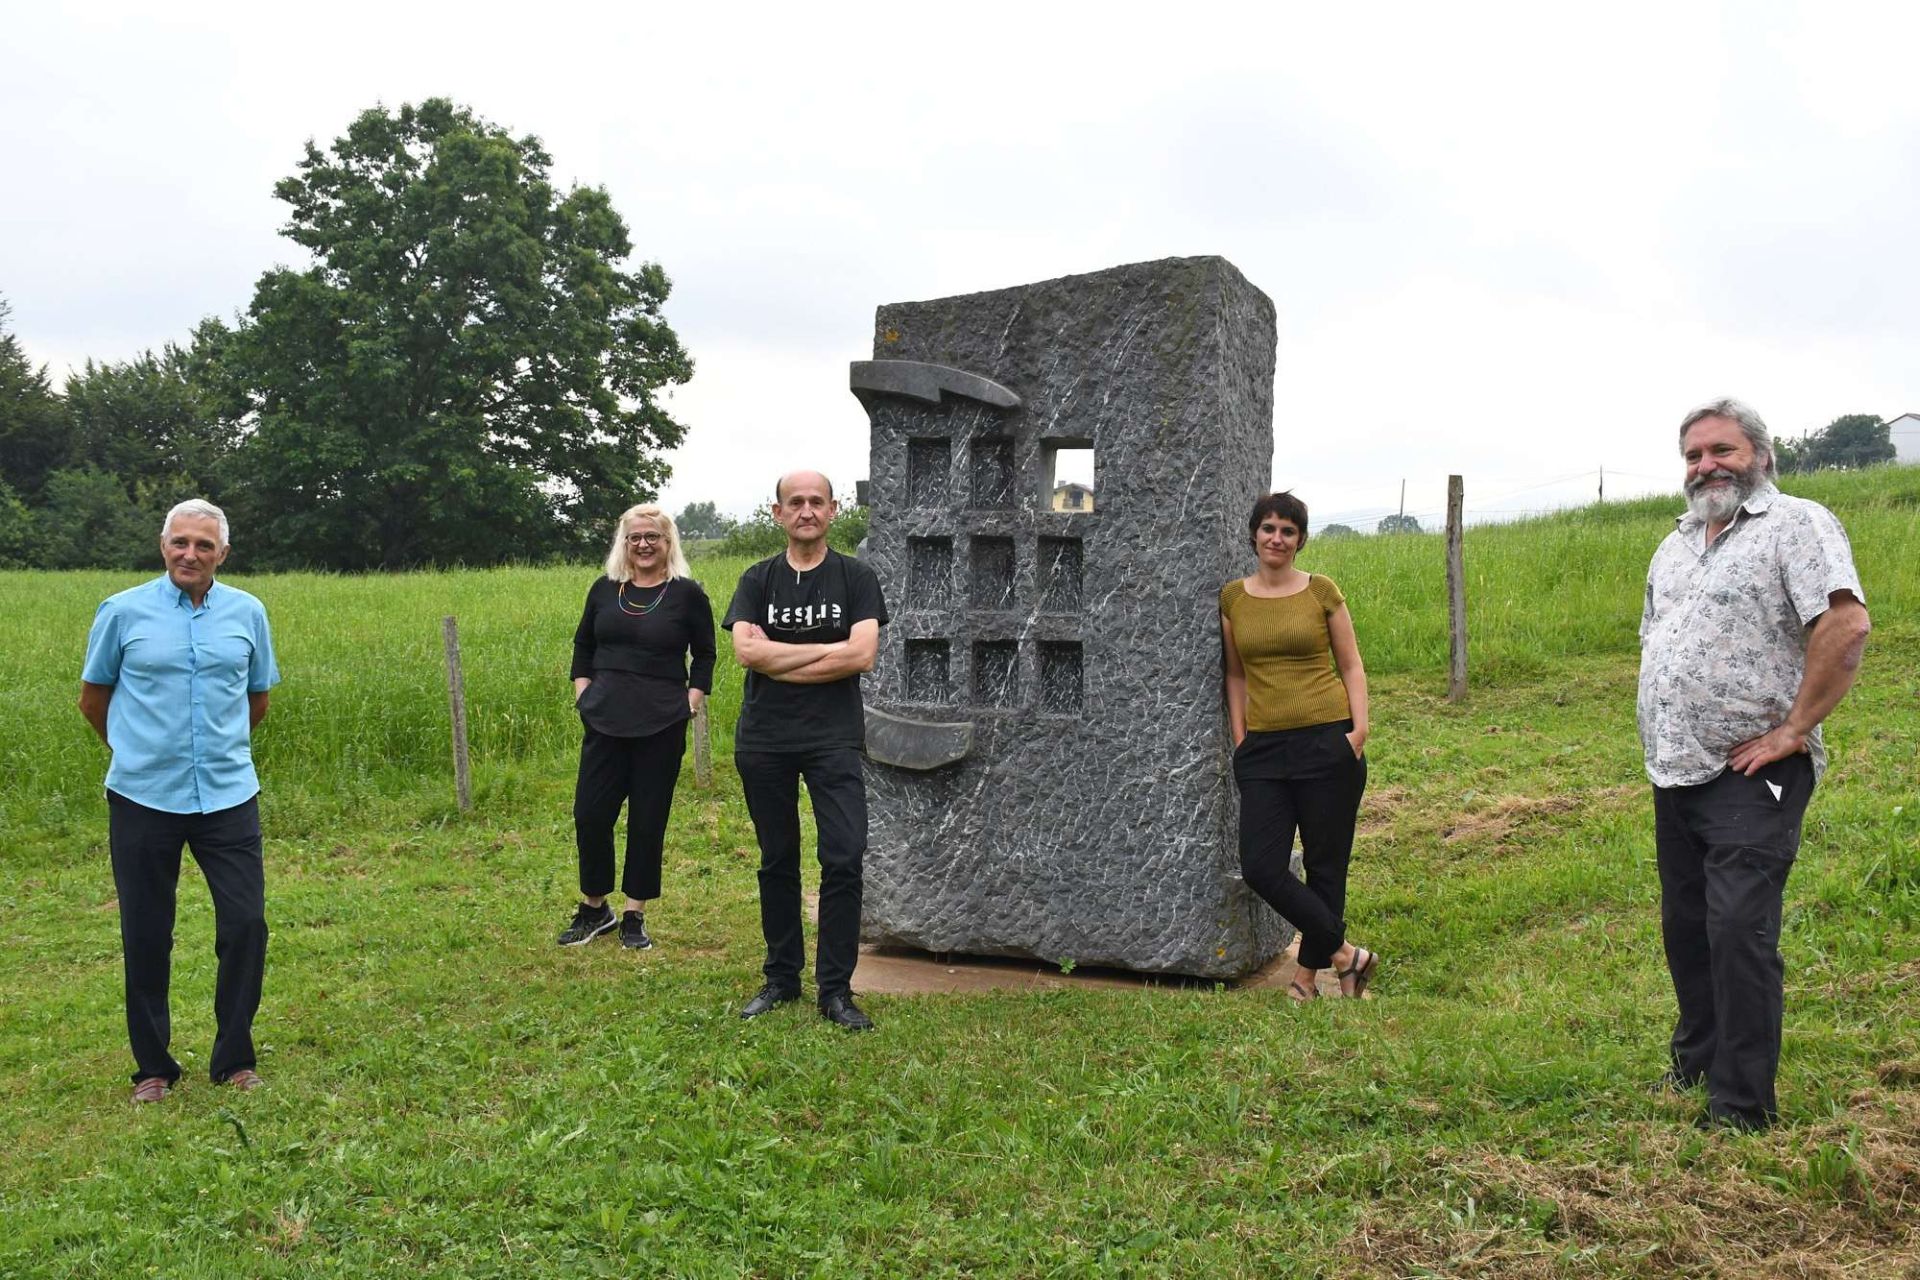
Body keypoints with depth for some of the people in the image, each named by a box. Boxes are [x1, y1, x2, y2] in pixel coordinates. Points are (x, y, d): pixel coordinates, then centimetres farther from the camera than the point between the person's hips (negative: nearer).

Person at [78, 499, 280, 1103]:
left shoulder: (248, 613, 4)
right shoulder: (123, 612, -2)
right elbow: (93, 700, 10)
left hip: (228, 797, 1)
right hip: (143, 800, -1)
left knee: (246, 925, -2)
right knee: (146, 938, 7)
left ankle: (234, 1058, 15)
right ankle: (153, 1067, 22)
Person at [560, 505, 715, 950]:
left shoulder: (687, 593, -2)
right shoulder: (604, 589, 6)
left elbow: (704, 654, 6)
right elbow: (583, 644, 18)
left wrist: (693, 700, -4)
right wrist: (583, 692, 8)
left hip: (662, 726, -3)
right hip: (606, 722, 3)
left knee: (648, 820, 4)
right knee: (590, 813, 2)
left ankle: (634, 915, 16)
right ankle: (593, 909, 20)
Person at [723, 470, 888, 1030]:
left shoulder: (856, 578, 3)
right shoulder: (758, 580, 7)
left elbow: (862, 655, -12)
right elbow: (746, 650, -9)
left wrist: (778, 659, -9)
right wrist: (826, 650, -11)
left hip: (834, 738, -2)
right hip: (764, 741, 2)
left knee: (844, 859, -8)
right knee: (777, 860, 11)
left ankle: (835, 989, 2)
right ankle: (781, 978, 23)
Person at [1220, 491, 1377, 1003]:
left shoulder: (1321, 591, 1)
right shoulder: (1233, 597, 7)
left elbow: (1351, 665, 4)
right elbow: (1235, 674, 13)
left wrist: (1359, 728, -8)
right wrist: (1239, 737, 5)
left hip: (1327, 741, -2)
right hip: (1263, 746, 3)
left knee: (1325, 866, 4)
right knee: (1260, 867, -6)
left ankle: (1307, 975, 19)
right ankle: (1346, 955, 8)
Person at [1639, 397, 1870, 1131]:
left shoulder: (1796, 525, -8)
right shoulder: (1674, 548, 17)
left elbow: (1846, 626, -20)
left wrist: (1792, 732, -20)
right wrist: (1662, 733, 14)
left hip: (1750, 775, -8)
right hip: (1675, 774, 8)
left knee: (1739, 930, -11)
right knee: (1685, 928, 16)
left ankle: (1742, 1107, -1)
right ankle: (1695, 1063, 32)